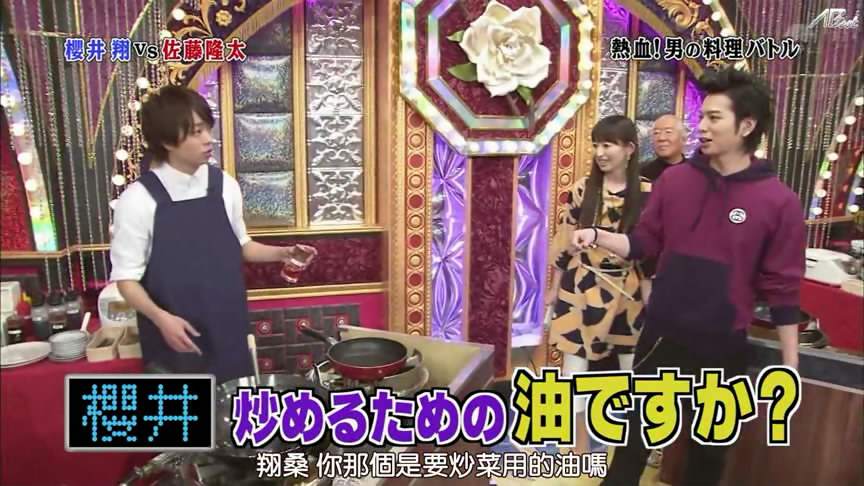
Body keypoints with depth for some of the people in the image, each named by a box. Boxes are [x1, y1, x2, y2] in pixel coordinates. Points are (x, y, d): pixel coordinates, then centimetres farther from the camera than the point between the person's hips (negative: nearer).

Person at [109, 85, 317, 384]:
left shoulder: (225, 186, -2)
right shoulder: (138, 200, -14)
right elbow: (127, 277, -10)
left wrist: (280, 254, -3)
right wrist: (161, 318, -25)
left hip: (227, 336, 4)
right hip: (175, 346, -4)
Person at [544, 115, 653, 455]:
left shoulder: (646, 194, -6)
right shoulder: (582, 189, -4)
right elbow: (565, 240, 1)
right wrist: (555, 287, 4)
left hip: (628, 291, 0)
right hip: (581, 287, 0)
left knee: (634, 365, 13)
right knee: (576, 363, 6)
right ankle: (579, 444, 23)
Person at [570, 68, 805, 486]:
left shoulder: (779, 202, -11)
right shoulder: (674, 179, -3)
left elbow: (782, 288, -8)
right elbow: (644, 243, 3)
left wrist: (790, 367, -4)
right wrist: (598, 237, -15)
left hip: (722, 347, -2)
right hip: (661, 334, 2)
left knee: (710, 445, 19)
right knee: (637, 430, 18)